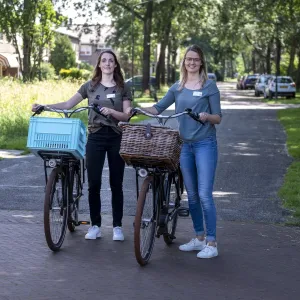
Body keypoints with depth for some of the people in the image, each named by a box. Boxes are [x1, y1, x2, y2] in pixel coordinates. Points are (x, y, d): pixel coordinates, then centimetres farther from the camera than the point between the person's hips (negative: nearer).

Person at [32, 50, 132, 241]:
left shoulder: (123, 88, 5)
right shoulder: (90, 86, 7)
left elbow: (126, 116, -1)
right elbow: (67, 105, 5)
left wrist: (111, 111, -20)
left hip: (116, 138, -1)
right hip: (95, 137, 1)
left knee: (116, 183, 2)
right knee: (94, 183, -2)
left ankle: (117, 226, 10)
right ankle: (95, 225, 8)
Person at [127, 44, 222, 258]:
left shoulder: (209, 86, -2)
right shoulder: (178, 87, 11)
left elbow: (218, 118, -3)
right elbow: (158, 108, 10)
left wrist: (207, 116, -24)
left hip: (205, 144, -5)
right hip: (186, 145, 5)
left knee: (204, 194, -10)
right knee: (192, 195, 9)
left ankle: (211, 243, -6)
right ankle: (199, 238, 20)